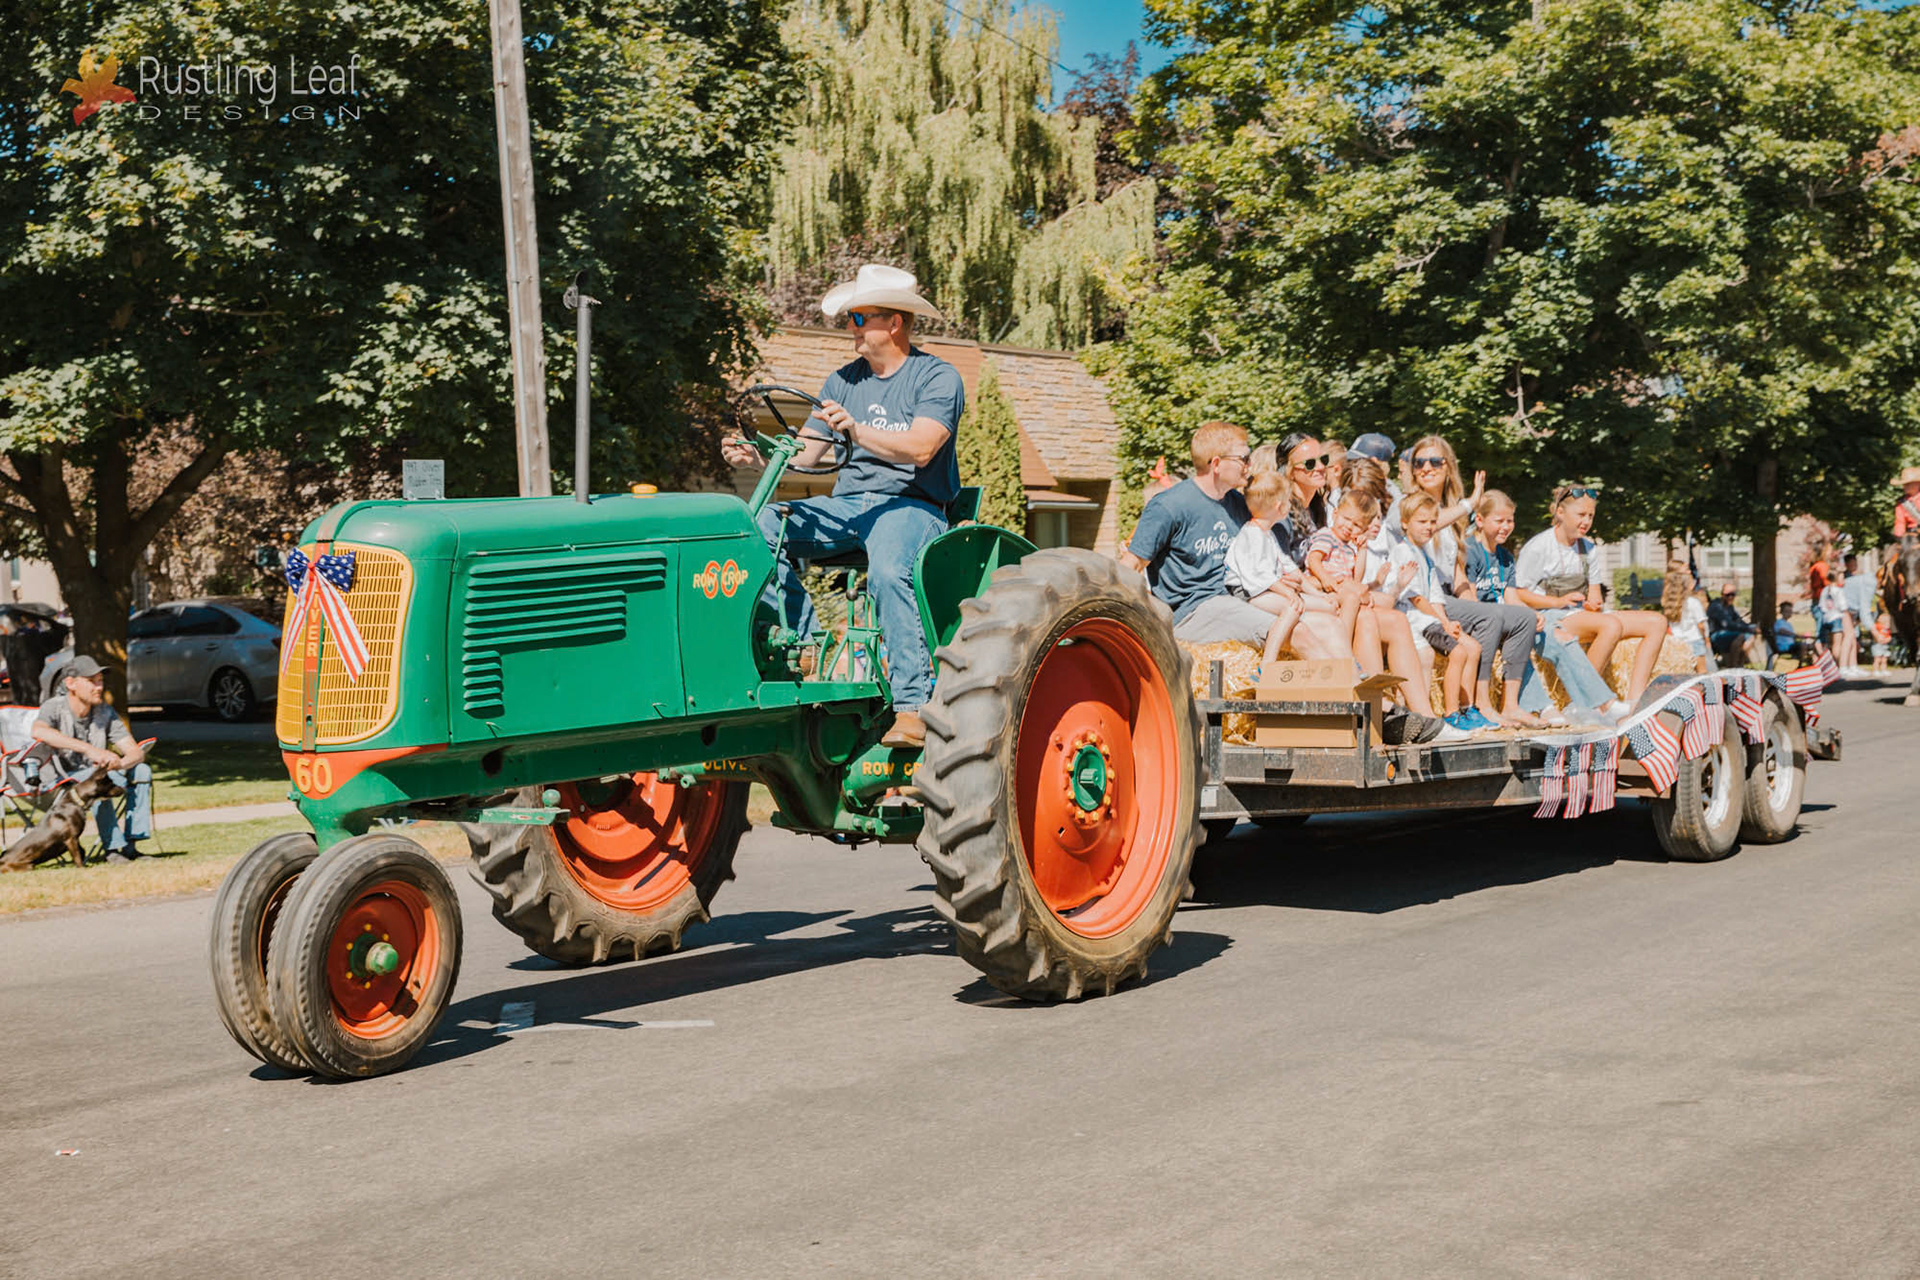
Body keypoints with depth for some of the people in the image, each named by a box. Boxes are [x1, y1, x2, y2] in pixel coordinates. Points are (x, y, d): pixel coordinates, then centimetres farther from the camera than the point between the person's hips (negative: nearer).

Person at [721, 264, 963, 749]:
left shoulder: (937, 377, -3)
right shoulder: (844, 381, 15)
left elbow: (921, 449, -21)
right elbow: (801, 454, 8)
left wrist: (856, 430, -34)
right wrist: (757, 456, -12)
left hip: (913, 505, -6)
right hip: (848, 504, 6)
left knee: (889, 572, -38)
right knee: (762, 524, -20)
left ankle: (912, 705, -35)